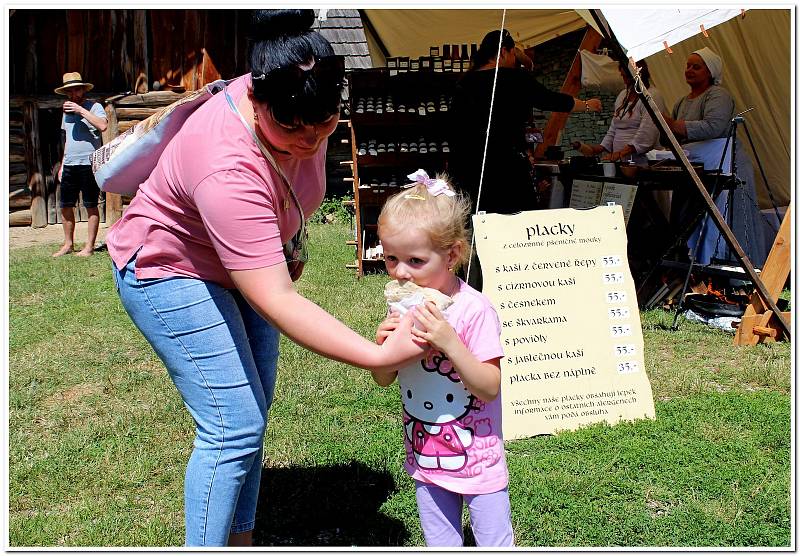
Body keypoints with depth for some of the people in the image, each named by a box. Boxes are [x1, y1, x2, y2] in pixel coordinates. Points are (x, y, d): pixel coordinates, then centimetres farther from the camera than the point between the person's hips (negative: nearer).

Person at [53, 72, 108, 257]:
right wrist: (62, 164, 21)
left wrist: (81, 110, -20)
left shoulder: (94, 107, -2)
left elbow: (103, 126, -22)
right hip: (69, 165, 6)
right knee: (65, 206, 7)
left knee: (91, 206, 0)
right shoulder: (67, 110, 17)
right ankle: (68, 244, 19)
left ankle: (89, 246, 7)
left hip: (89, 163, -6)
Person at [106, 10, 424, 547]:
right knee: (235, 428, -13)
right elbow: (277, 302, -43)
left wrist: (292, 242, 9)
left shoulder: (301, 111, -18)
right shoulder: (228, 169, -41)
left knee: (254, 411, 13)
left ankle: (241, 543, 28)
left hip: (244, 261, 8)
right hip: (169, 271, -8)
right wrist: (380, 355, -47)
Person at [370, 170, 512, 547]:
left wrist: (448, 341, -35)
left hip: (478, 459, -5)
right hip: (426, 459, 5)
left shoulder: (474, 310, -22)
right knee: (440, 546, 21)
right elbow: (383, 380, 3)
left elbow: (489, 387, -23)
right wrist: (383, 344, -18)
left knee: (495, 545, 12)